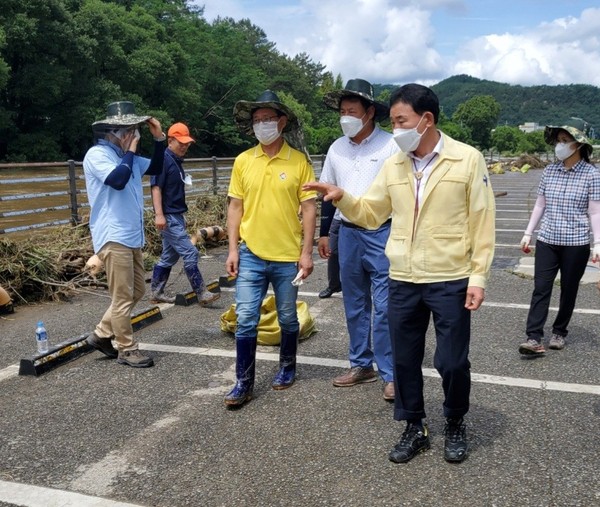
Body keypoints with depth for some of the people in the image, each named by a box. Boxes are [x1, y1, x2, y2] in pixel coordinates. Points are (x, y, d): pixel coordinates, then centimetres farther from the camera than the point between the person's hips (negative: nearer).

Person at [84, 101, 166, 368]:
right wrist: (131, 149, -13)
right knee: (123, 297, -3)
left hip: (132, 237, 10)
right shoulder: (98, 154, -10)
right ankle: (127, 350, 8)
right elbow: (118, 180, -25)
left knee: (137, 291, 16)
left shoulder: (125, 155, 16)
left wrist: (159, 138, 10)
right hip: (114, 238, -10)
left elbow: (156, 168, 22)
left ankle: (101, 334, 26)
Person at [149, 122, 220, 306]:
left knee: (168, 257, 13)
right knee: (190, 253, -9)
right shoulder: (163, 159, -12)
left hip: (177, 216, 10)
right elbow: (156, 187, -18)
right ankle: (202, 294, -4)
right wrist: (159, 214, -24)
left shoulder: (177, 161, 15)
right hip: (169, 217, -10)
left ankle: (156, 293, 22)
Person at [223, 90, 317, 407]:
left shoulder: (299, 161, -4)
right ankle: (244, 383, 12)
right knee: (245, 320, 1)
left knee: (287, 318, 13)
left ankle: (287, 367, 34)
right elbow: (235, 206, 6)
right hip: (250, 255, 2)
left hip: (288, 256, -1)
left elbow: (309, 208, -4)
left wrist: (306, 252, -8)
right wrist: (233, 248, 0)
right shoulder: (243, 161, 3)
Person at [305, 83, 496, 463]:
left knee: (452, 362, 5)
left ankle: (455, 425, 32)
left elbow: (482, 223, -6)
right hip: (403, 282, 4)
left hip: (451, 281, -4)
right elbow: (369, 213, 12)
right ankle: (415, 428, 31)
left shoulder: (468, 159, -6)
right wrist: (341, 198, -7)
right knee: (405, 360, 12)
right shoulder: (393, 166, 6)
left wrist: (478, 277, -9)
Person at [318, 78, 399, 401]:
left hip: (382, 233, -5)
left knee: (384, 307, -4)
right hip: (348, 233, 5)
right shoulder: (337, 148, 8)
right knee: (354, 305, 13)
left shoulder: (390, 145, -7)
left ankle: (390, 374, 7)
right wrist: (324, 233, 15)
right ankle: (361, 365, 27)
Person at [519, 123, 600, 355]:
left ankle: (559, 332, 26)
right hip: (547, 241, 3)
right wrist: (528, 233, 10)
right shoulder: (550, 171, 5)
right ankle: (534, 338, -3)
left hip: (576, 243, -2)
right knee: (540, 288, -3)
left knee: (568, 290, 9)